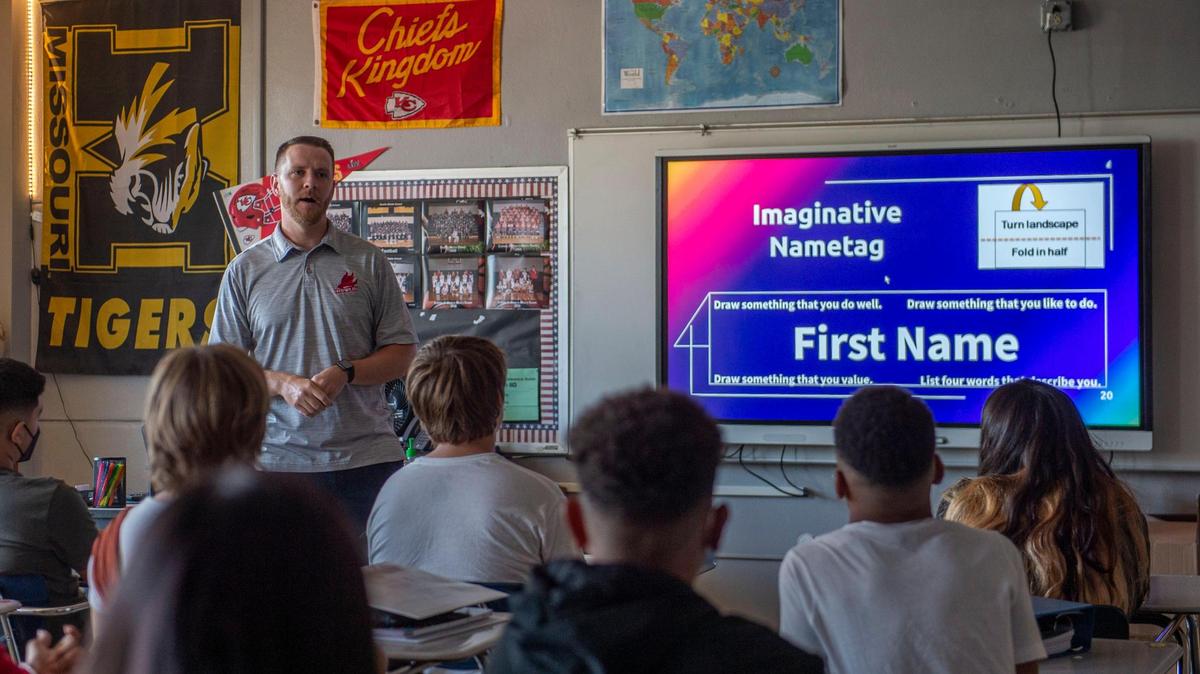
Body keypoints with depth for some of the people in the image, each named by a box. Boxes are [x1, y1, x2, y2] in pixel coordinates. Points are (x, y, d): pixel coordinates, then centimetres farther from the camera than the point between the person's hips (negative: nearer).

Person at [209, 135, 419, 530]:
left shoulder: (368, 262, 8)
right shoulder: (245, 270, 8)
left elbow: (403, 353, 6)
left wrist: (346, 373, -12)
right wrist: (284, 385, -12)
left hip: (367, 457, 0)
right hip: (279, 458, 0)